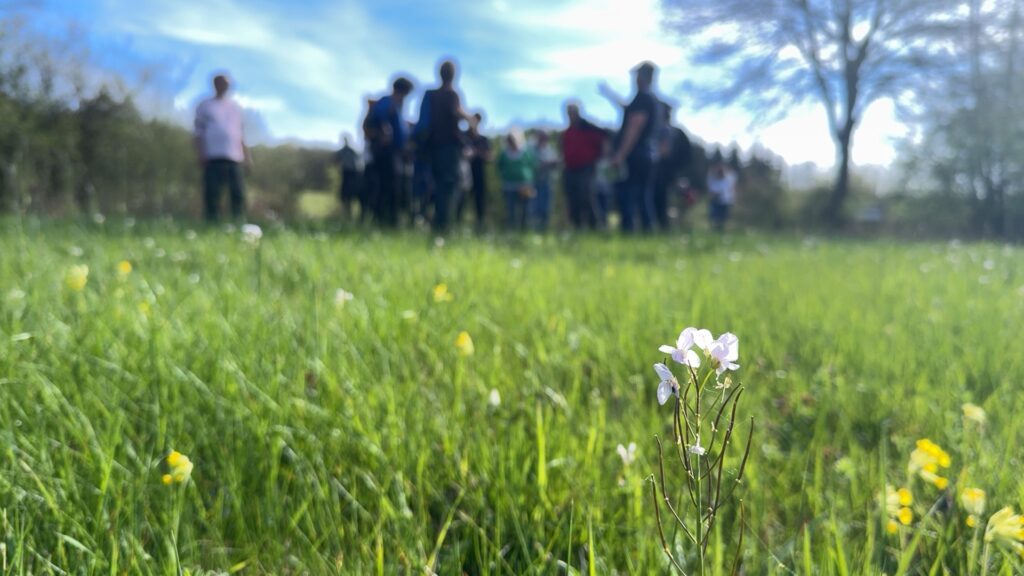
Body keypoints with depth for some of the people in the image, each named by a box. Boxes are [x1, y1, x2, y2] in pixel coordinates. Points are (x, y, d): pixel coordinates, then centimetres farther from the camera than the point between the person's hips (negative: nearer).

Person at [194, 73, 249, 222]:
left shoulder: (236, 107, 20)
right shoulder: (205, 106, 10)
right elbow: (198, 132, 6)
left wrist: (246, 155, 15)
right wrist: (201, 153, -6)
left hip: (234, 157, 3)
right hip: (213, 156, -3)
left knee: (238, 193, -4)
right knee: (212, 193, -7)